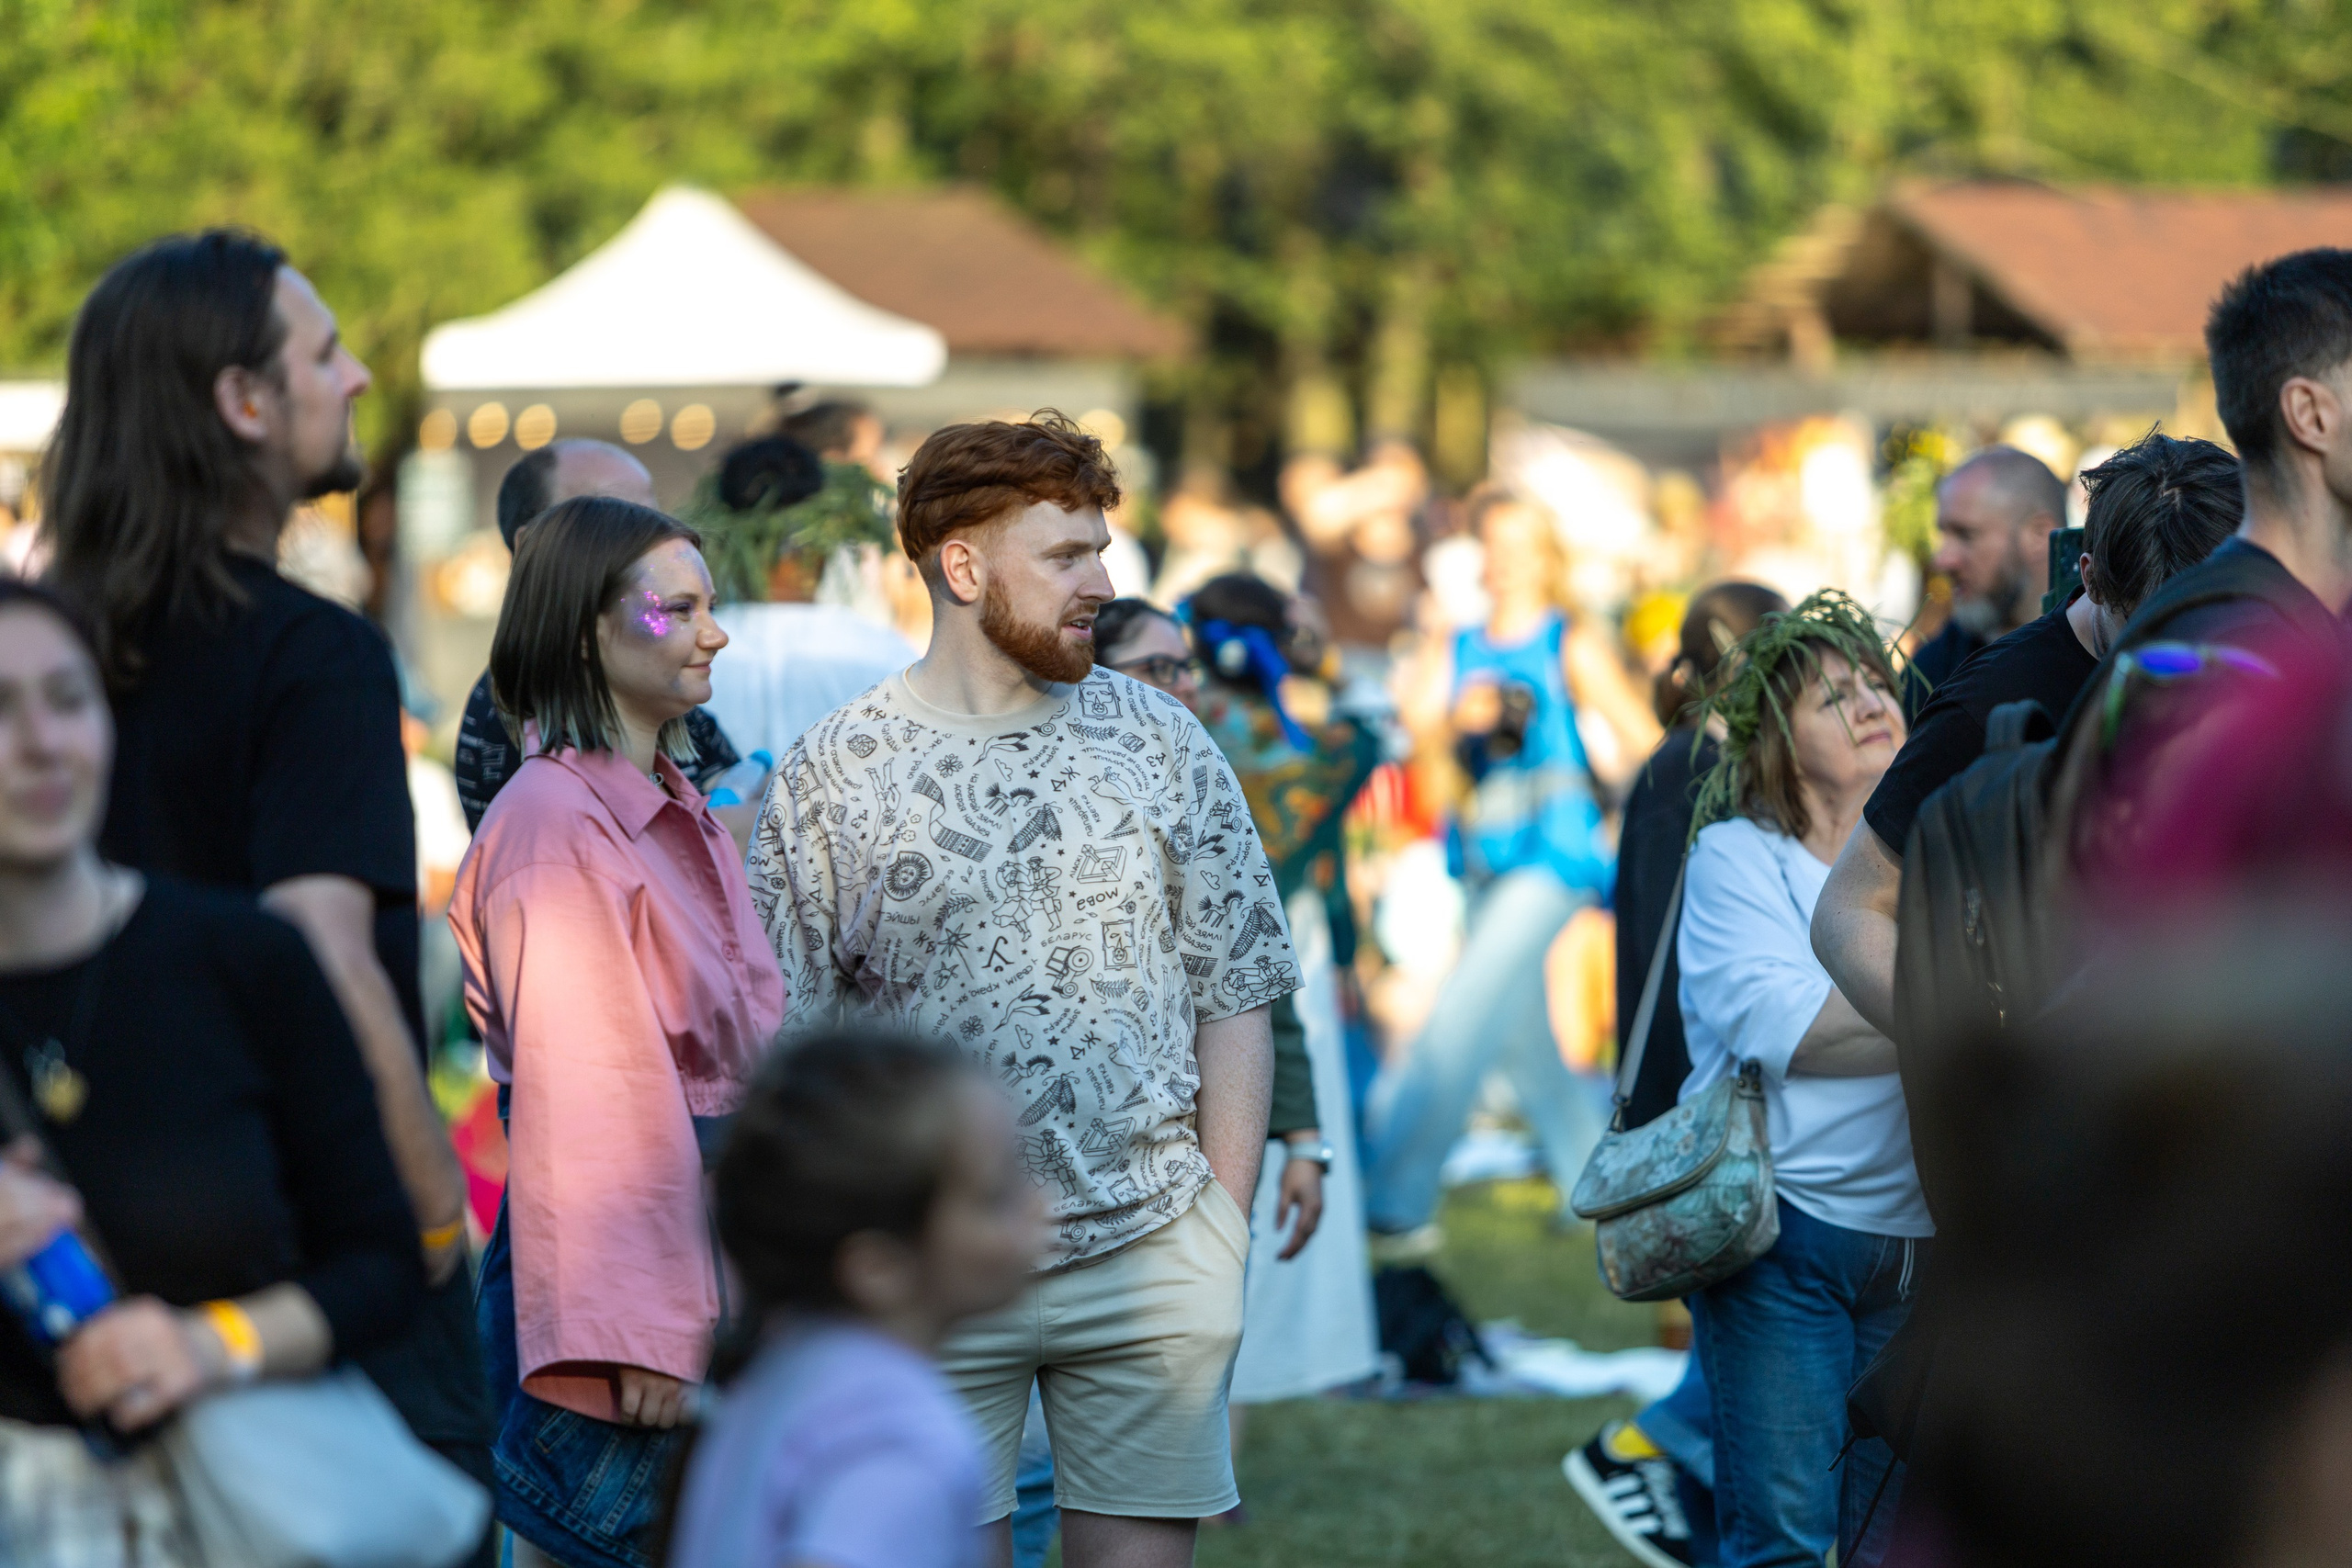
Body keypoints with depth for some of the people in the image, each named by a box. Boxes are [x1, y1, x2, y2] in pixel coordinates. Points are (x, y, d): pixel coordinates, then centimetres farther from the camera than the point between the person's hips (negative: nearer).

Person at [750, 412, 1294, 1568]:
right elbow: (787, 1045, 1)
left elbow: (1232, 999, 7)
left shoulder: (1162, 743, 4)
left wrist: (1223, 1234, 2)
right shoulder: (831, 777, -1)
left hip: (1148, 1259, 1)